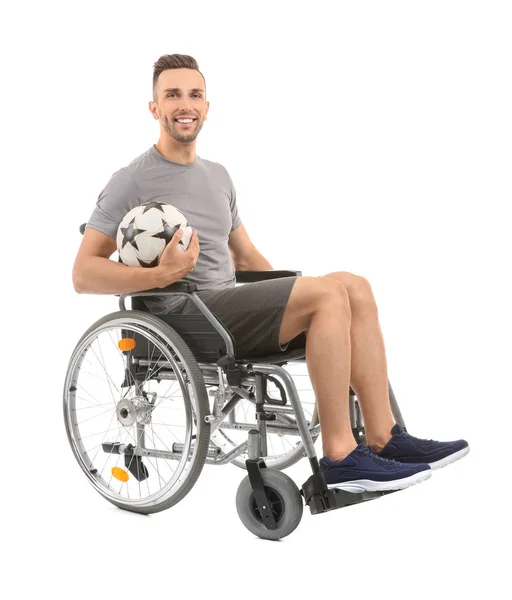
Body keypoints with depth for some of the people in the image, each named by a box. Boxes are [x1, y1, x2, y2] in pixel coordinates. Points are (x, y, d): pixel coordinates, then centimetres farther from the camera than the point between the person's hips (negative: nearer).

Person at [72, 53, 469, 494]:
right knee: (329, 291, -23)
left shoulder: (218, 177, 23)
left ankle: (384, 438, -13)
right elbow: (83, 274, -8)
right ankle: (339, 457, -22)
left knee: (354, 288, -12)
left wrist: (293, 301, 11)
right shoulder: (133, 181, -1)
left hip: (230, 305, 8)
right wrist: (161, 275, -24)